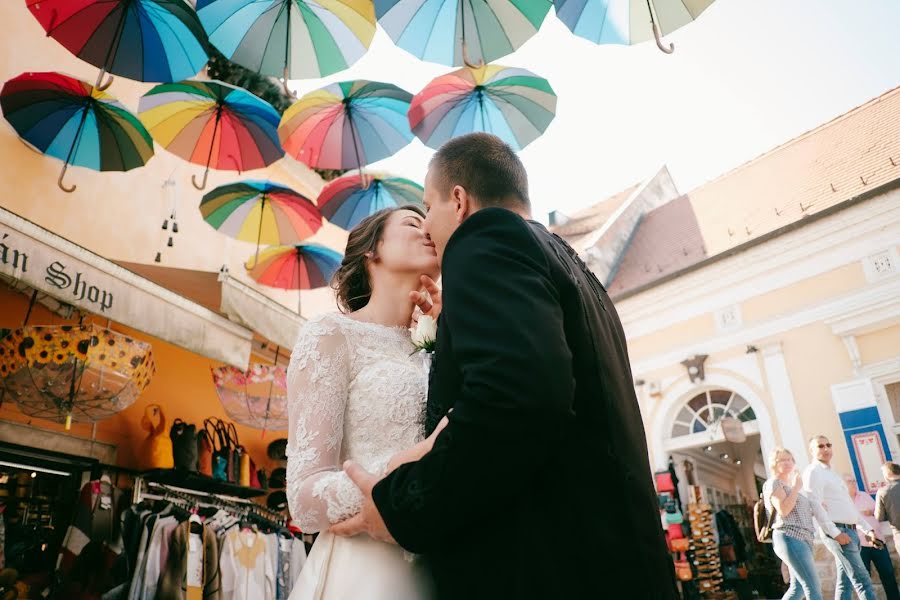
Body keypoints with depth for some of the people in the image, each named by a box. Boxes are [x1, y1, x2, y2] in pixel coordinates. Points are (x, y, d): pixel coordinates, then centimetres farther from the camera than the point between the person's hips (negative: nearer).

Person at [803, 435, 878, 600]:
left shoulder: (832, 474, 21)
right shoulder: (813, 472, -9)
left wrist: (868, 529, 18)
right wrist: (835, 533, -21)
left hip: (850, 531, 9)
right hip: (836, 531, -9)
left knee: (845, 581, 8)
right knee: (862, 581, -11)